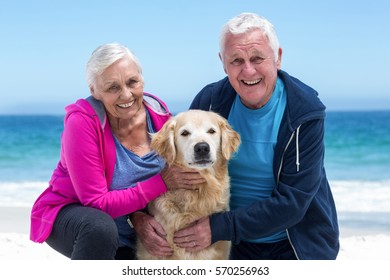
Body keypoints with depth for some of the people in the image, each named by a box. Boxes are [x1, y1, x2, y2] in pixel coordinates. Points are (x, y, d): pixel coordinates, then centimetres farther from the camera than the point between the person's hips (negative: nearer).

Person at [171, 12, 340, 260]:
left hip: (299, 247, -2)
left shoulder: (305, 114, -18)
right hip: (235, 247, 3)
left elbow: (292, 201, -22)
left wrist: (220, 227, -26)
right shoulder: (210, 101, -9)